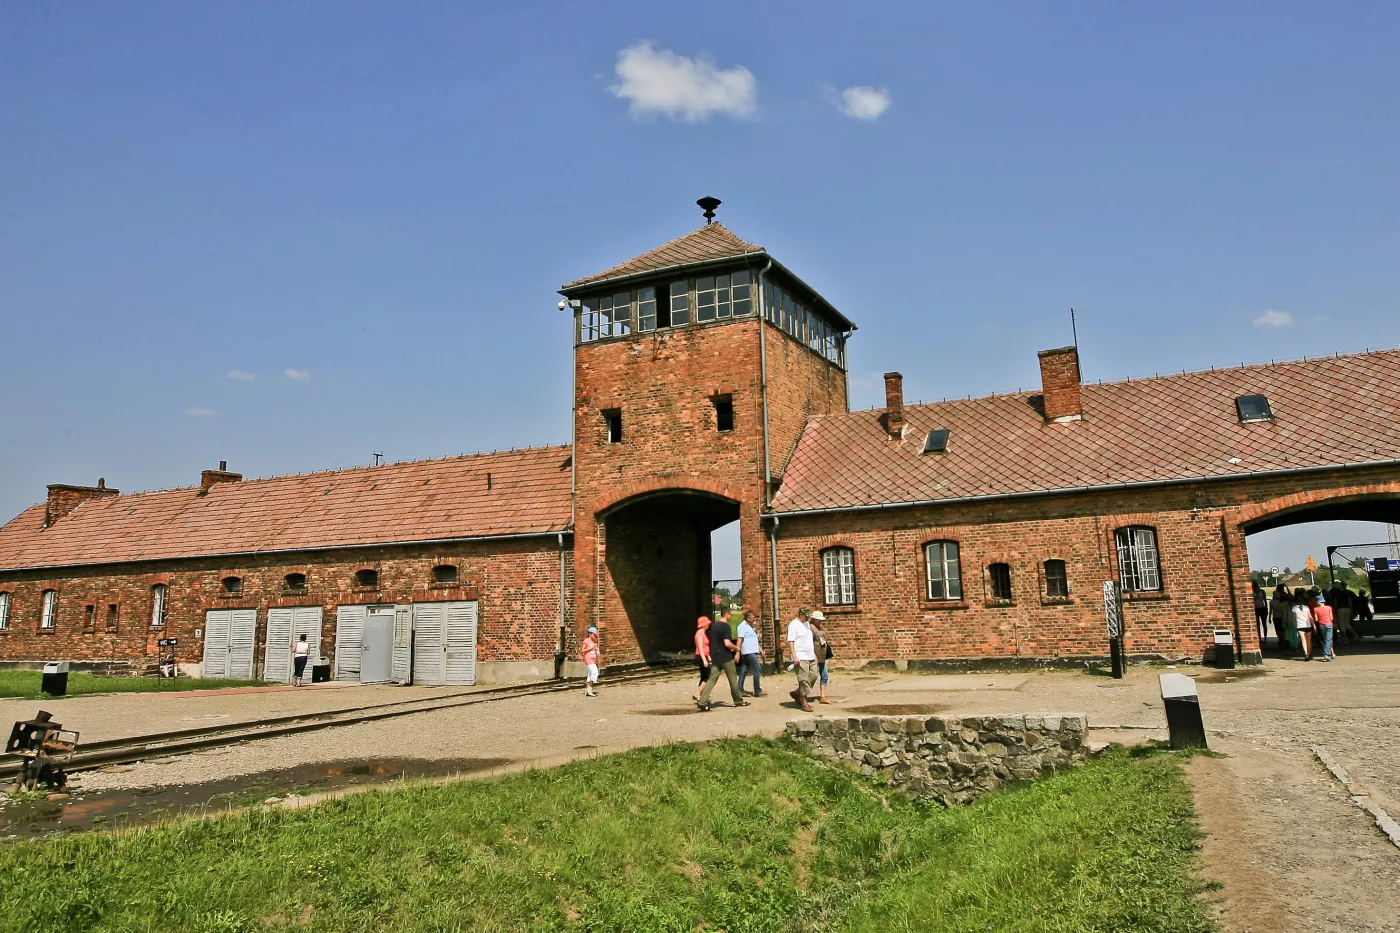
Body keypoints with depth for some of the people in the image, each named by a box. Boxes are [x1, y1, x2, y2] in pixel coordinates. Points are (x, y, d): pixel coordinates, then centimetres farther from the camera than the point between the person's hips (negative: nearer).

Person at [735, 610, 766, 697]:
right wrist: (738, 653, -21)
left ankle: (740, 690, 11)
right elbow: (740, 640, -16)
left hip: (753, 651, 9)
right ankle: (757, 691, -8)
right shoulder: (743, 626, -11)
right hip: (748, 652, -9)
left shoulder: (751, 626, 18)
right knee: (757, 669, -10)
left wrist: (760, 649, 21)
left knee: (744, 671, 9)